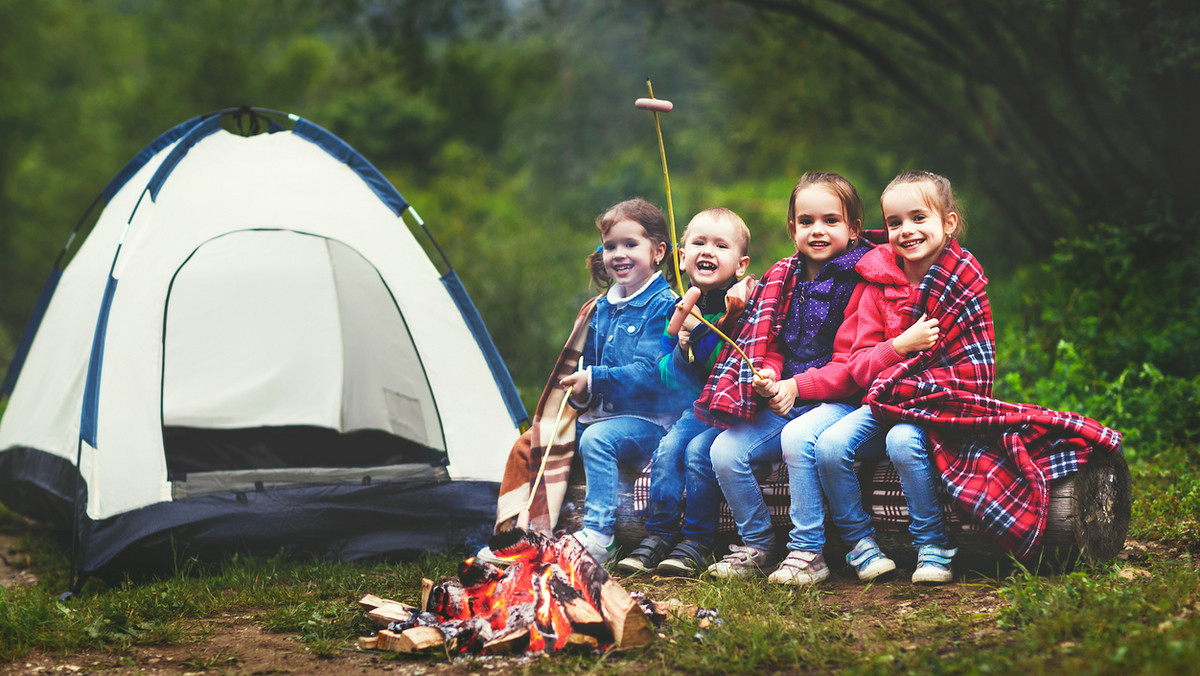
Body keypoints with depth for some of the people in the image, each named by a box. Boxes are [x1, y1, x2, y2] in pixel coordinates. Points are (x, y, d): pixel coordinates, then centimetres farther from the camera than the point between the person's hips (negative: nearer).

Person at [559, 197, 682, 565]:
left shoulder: (663, 306, -10)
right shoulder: (602, 308, 15)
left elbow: (649, 373, -19)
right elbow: (589, 361, 23)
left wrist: (594, 380, -20)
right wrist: (582, 393, 0)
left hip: (650, 420, -8)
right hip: (606, 412, 8)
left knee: (597, 438, -33)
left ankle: (598, 537, -31)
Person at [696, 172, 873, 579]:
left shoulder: (859, 282, -8)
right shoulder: (783, 279, 12)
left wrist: (798, 386, -20)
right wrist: (768, 377, -8)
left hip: (838, 400, -6)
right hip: (784, 401, 7)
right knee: (725, 450, -11)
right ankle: (757, 546, 5)